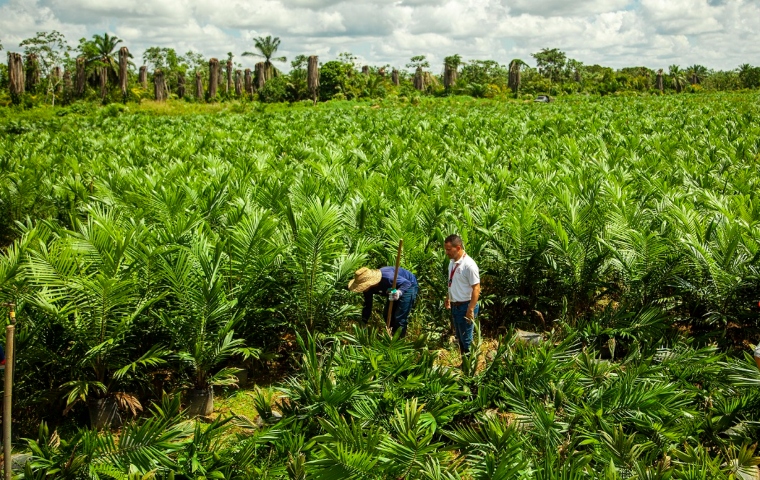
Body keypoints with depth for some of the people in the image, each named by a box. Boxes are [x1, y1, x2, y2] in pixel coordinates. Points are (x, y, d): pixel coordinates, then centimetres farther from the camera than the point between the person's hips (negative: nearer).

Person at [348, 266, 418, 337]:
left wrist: (399, 292, -54)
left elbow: (407, 283, -34)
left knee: (400, 319, -12)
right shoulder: (368, 287, -15)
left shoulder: (386, 277, -40)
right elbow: (367, 306, -4)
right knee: (387, 315, 12)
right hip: (395, 289, 8)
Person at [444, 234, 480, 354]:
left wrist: (471, 310, -22)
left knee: (466, 340, 0)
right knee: (459, 338, 17)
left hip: (465, 307, -9)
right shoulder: (452, 262, 5)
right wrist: (448, 298, 19)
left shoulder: (469, 265, -21)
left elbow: (476, 288, -21)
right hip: (455, 306, 9)